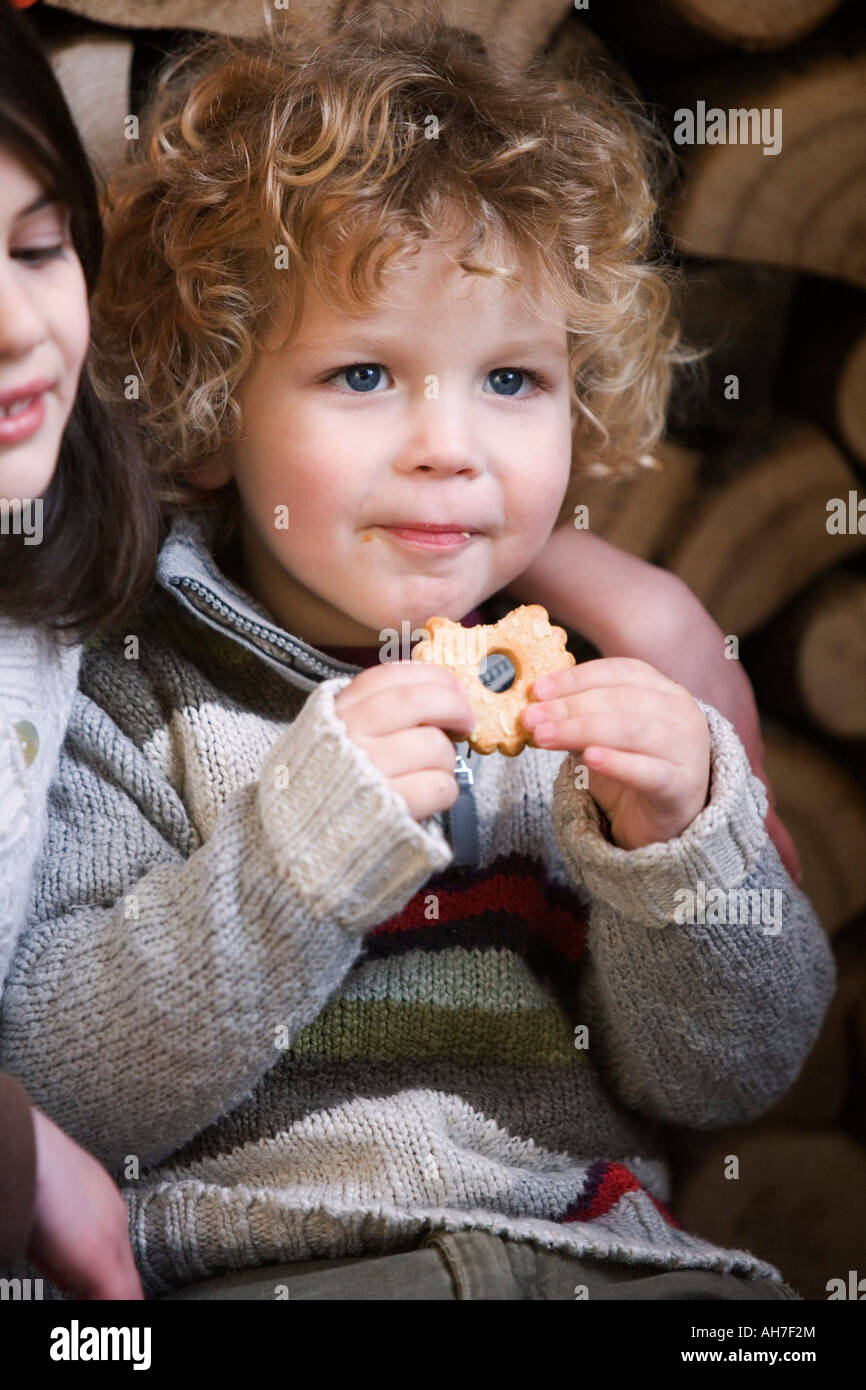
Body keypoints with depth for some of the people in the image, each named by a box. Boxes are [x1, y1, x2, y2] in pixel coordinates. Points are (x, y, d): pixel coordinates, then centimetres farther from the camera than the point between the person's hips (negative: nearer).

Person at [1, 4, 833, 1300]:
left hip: (601, 1251, 3)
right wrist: (302, 838, -19)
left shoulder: (607, 690, 7)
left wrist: (676, 847, -14)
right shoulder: (131, 694, -1)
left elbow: (731, 1075, 4)